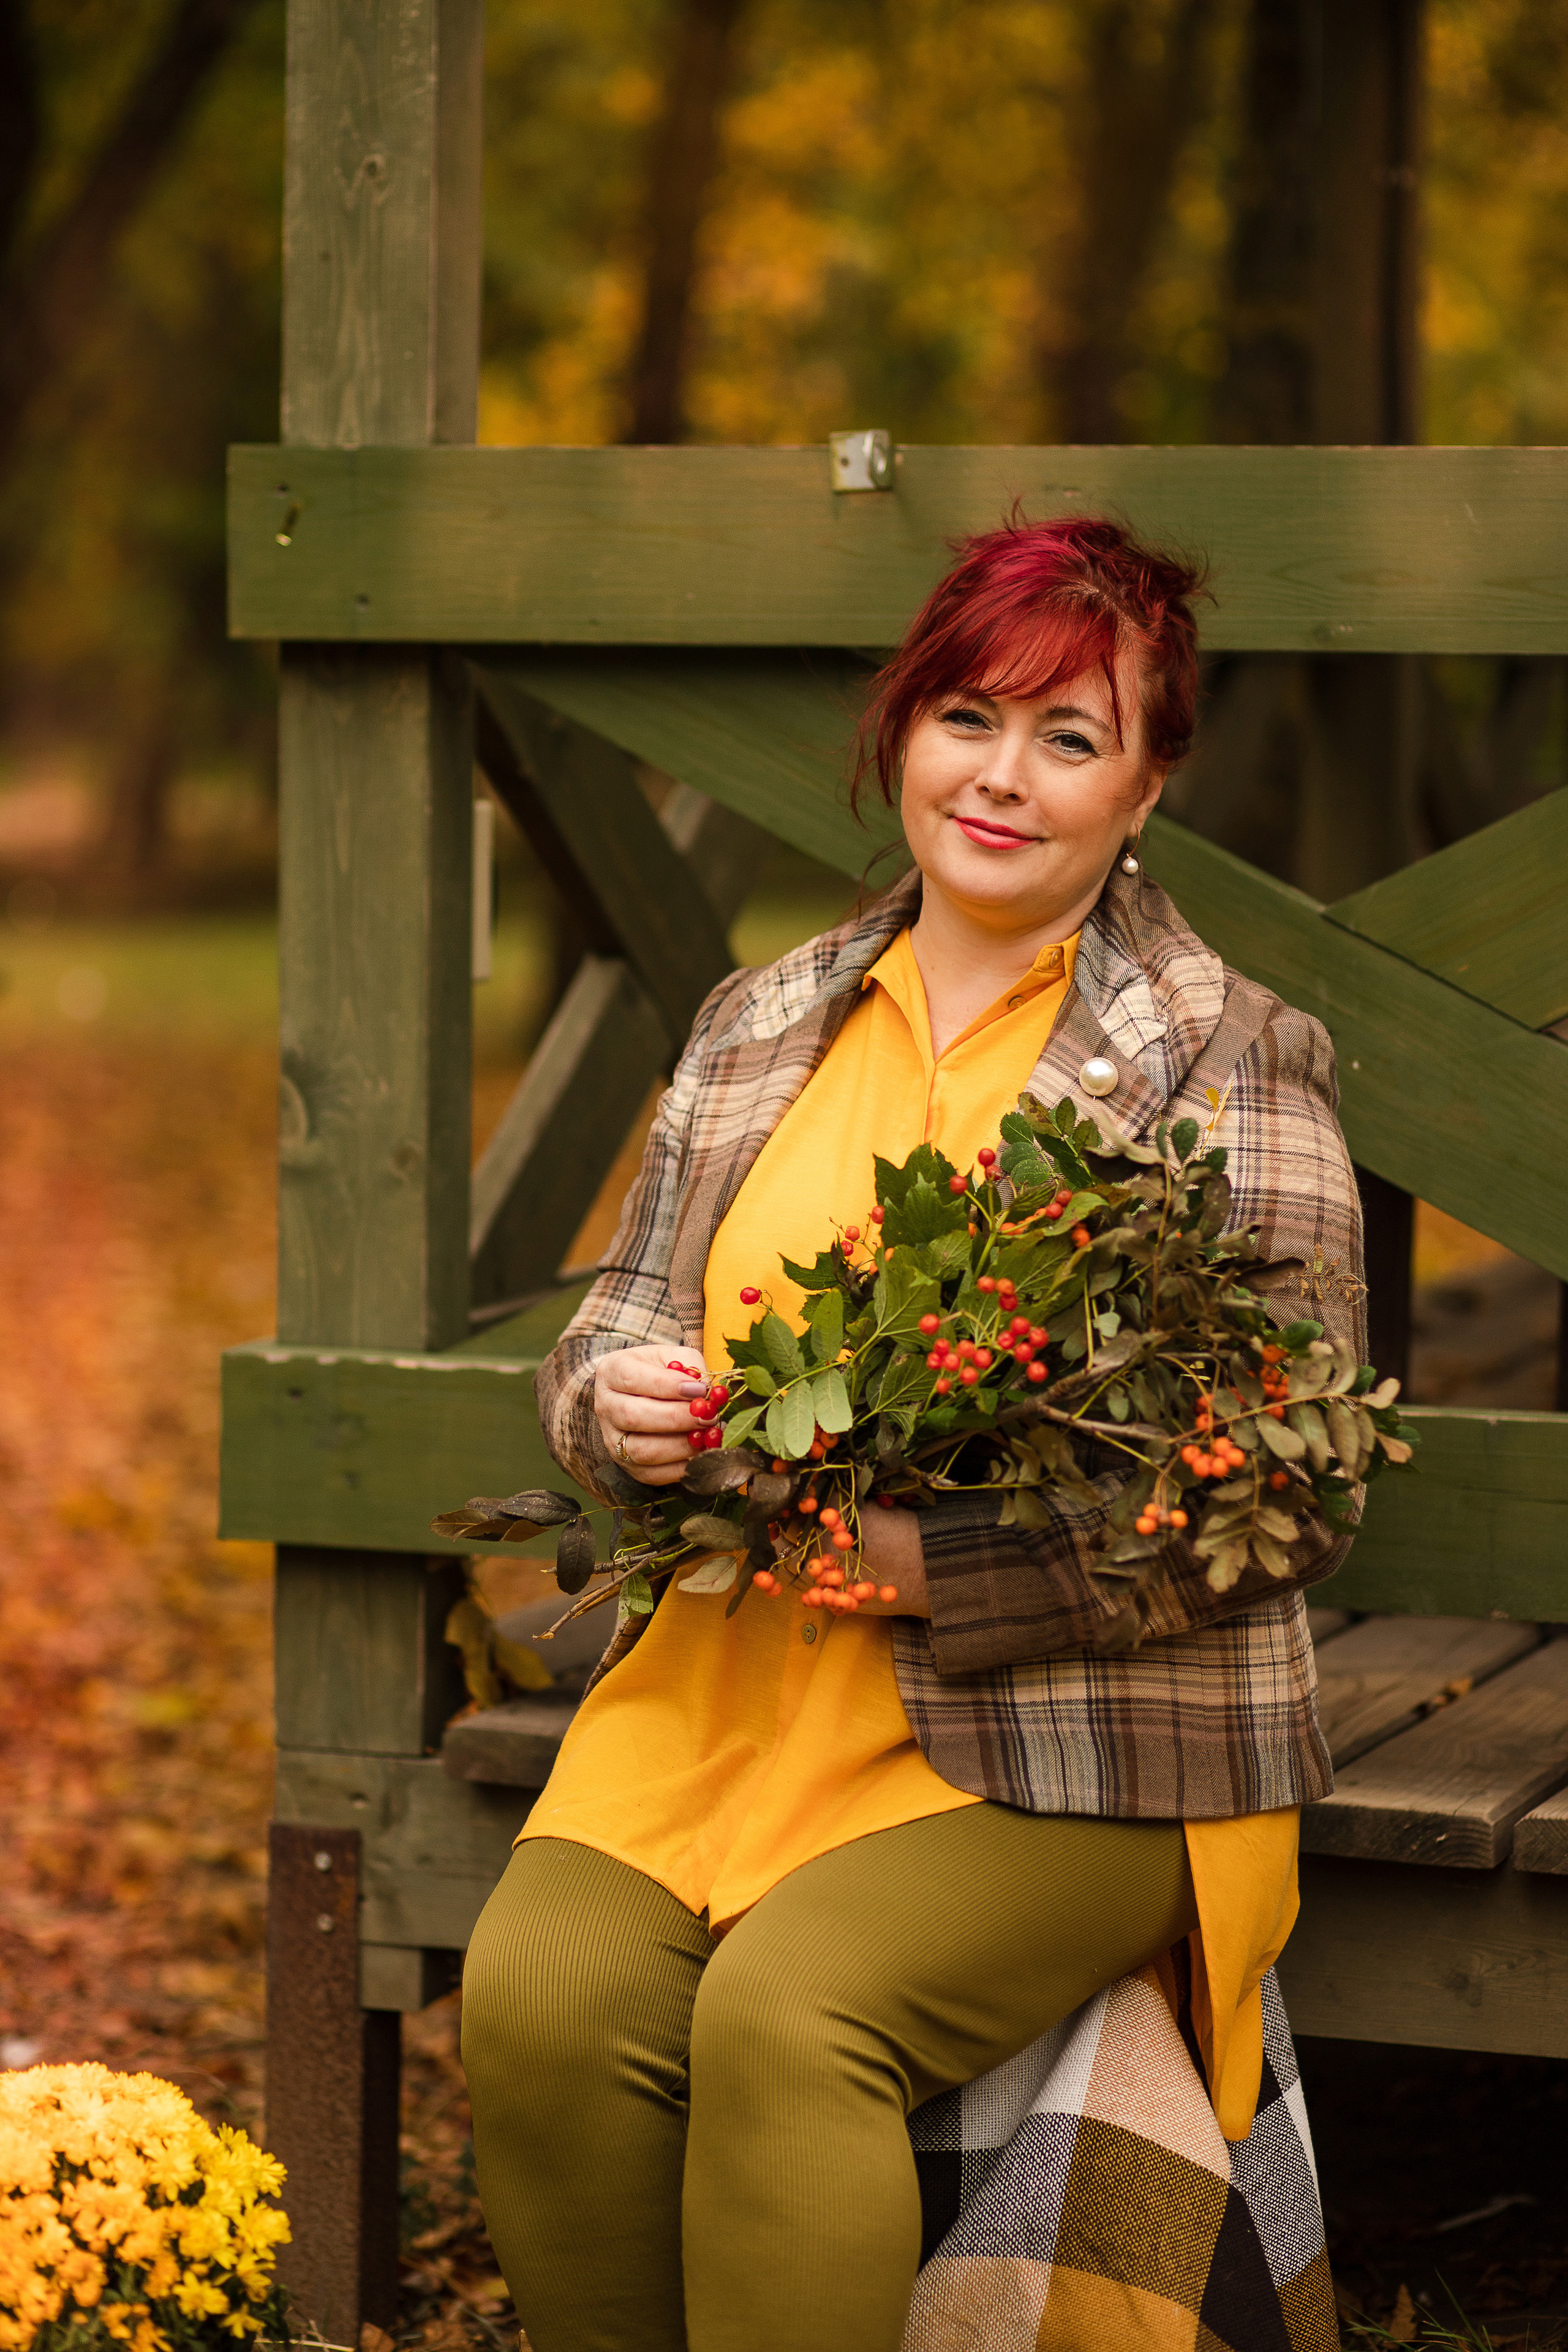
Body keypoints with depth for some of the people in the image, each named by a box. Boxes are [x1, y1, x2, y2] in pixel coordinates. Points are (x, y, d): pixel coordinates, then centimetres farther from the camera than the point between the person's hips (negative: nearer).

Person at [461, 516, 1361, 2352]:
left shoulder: (1232, 1062, -1)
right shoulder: (760, 1028, 16)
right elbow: (620, 1314, 20)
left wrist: (924, 1558, -17)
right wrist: (623, 1402, -6)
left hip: (1080, 1737, -4)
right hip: (730, 1681, 4)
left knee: (790, 2012, -30)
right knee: (539, 1992, -23)